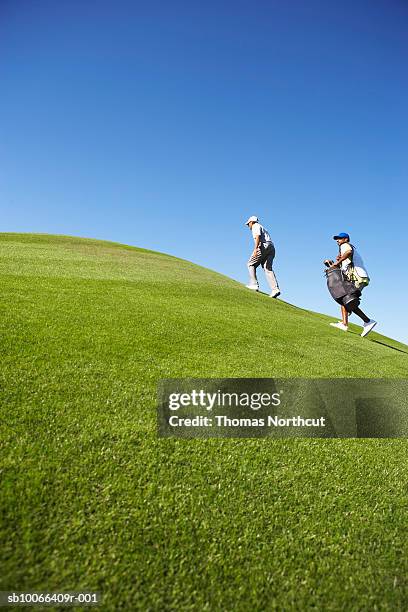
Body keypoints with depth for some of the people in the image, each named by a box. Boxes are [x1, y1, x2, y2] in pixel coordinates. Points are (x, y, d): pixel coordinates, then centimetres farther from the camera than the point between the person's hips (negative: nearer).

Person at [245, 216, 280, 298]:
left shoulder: (255, 226, 8)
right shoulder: (263, 228, 35)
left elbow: (258, 237, -13)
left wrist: (255, 248, -27)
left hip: (264, 246, -8)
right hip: (272, 247, 8)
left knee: (251, 264, 5)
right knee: (268, 269, -3)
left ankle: (254, 284, -6)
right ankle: (275, 289, -18)